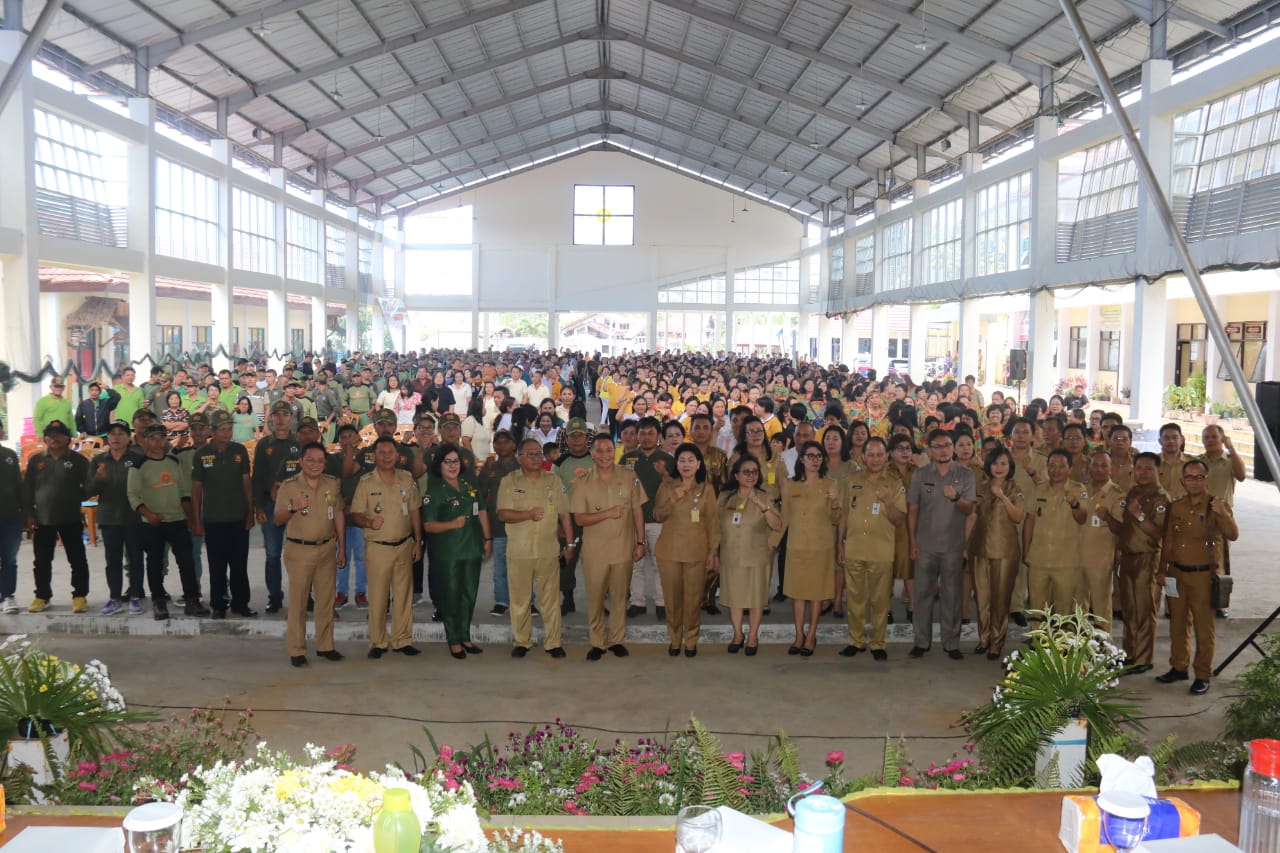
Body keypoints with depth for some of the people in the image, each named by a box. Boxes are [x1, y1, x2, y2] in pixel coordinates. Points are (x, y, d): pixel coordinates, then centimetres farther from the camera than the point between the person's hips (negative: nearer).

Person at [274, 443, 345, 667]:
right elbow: (278, 520, -4)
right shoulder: (288, 486, -5)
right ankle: (297, 651, 6)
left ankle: (325, 646, 20)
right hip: (299, 550, -3)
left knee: (326, 600, 9)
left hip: (327, 548, 3)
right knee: (298, 602, 0)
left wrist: (342, 547, 9)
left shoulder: (333, 484, 5)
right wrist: (292, 508, -25)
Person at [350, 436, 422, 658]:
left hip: (404, 545, 3)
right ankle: (377, 643, 14)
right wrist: (369, 522, -25)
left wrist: (418, 541, 8)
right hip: (377, 547, -3)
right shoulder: (366, 482, -5)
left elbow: (415, 511, 10)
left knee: (404, 594, 8)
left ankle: (402, 640, 18)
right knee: (377, 596, 2)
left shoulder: (407, 479, 4)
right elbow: (355, 515, -4)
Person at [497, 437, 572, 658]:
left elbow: (564, 515, 9)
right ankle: (521, 642, 18)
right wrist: (528, 514, -17)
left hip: (549, 550, 1)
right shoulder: (509, 481, 2)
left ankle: (553, 642, 12)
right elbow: (502, 514, -5)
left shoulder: (554, 481, 8)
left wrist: (570, 543, 7)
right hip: (519, 551, -1)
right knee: (520, 599, 6)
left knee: (551, 598, 4)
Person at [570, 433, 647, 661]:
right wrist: (607, 513, -18)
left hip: (623, 548, 1)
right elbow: (579, 519, -7)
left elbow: (637, 511, 4)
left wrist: (640, 542, 2)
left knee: (619, 597, 10)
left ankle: (617, 640, 23)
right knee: (595, 598, 7)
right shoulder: (582, 482, -4)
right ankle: (597, 643, 19)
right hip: (594, 551, -1)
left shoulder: (629, 478, -1)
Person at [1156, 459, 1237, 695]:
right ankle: (1178, 667, 27)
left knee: (1204, 626, 0)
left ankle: (1203, 675, 9)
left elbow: (1233, 535, -18)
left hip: (1204, 575, -4)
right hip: (1177, 573, 5)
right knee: (1178, 623, 14)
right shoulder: (1176, 506, 8)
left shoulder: (1218, 505, -4)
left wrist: (1222, 514, -34)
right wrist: (1162, 570, 12)